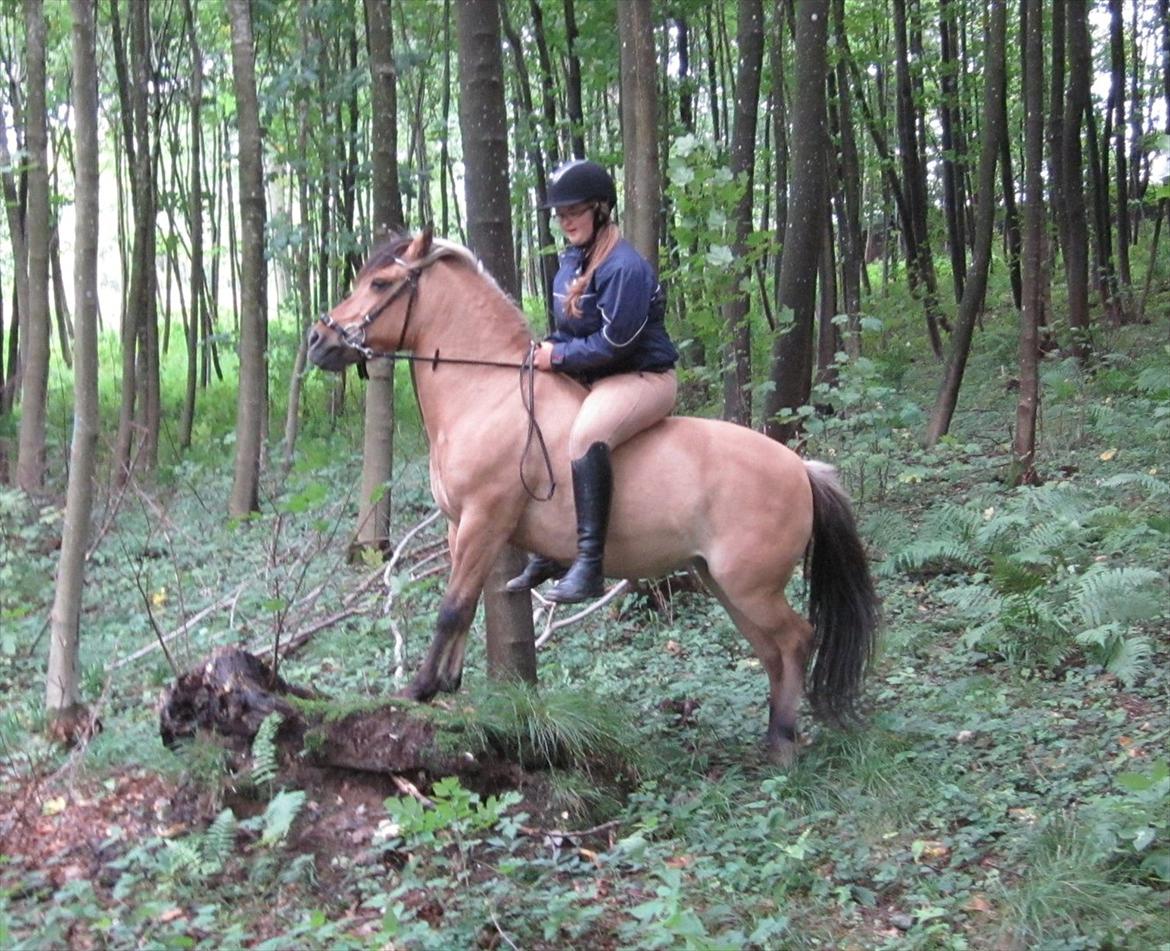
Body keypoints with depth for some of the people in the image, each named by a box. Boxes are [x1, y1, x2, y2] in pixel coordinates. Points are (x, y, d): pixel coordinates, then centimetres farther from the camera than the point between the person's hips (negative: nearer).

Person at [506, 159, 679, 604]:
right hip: (589, 379, 11)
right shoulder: (571, 260, 10)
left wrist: (559, 356, -17)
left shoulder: (624, 267, -19)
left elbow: (614, 343, -23)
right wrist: (547, 349, -1)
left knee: (587, 434, -37)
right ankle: (544, 554, 18)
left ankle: (589, 564, -40)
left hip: (641, 378, -11)